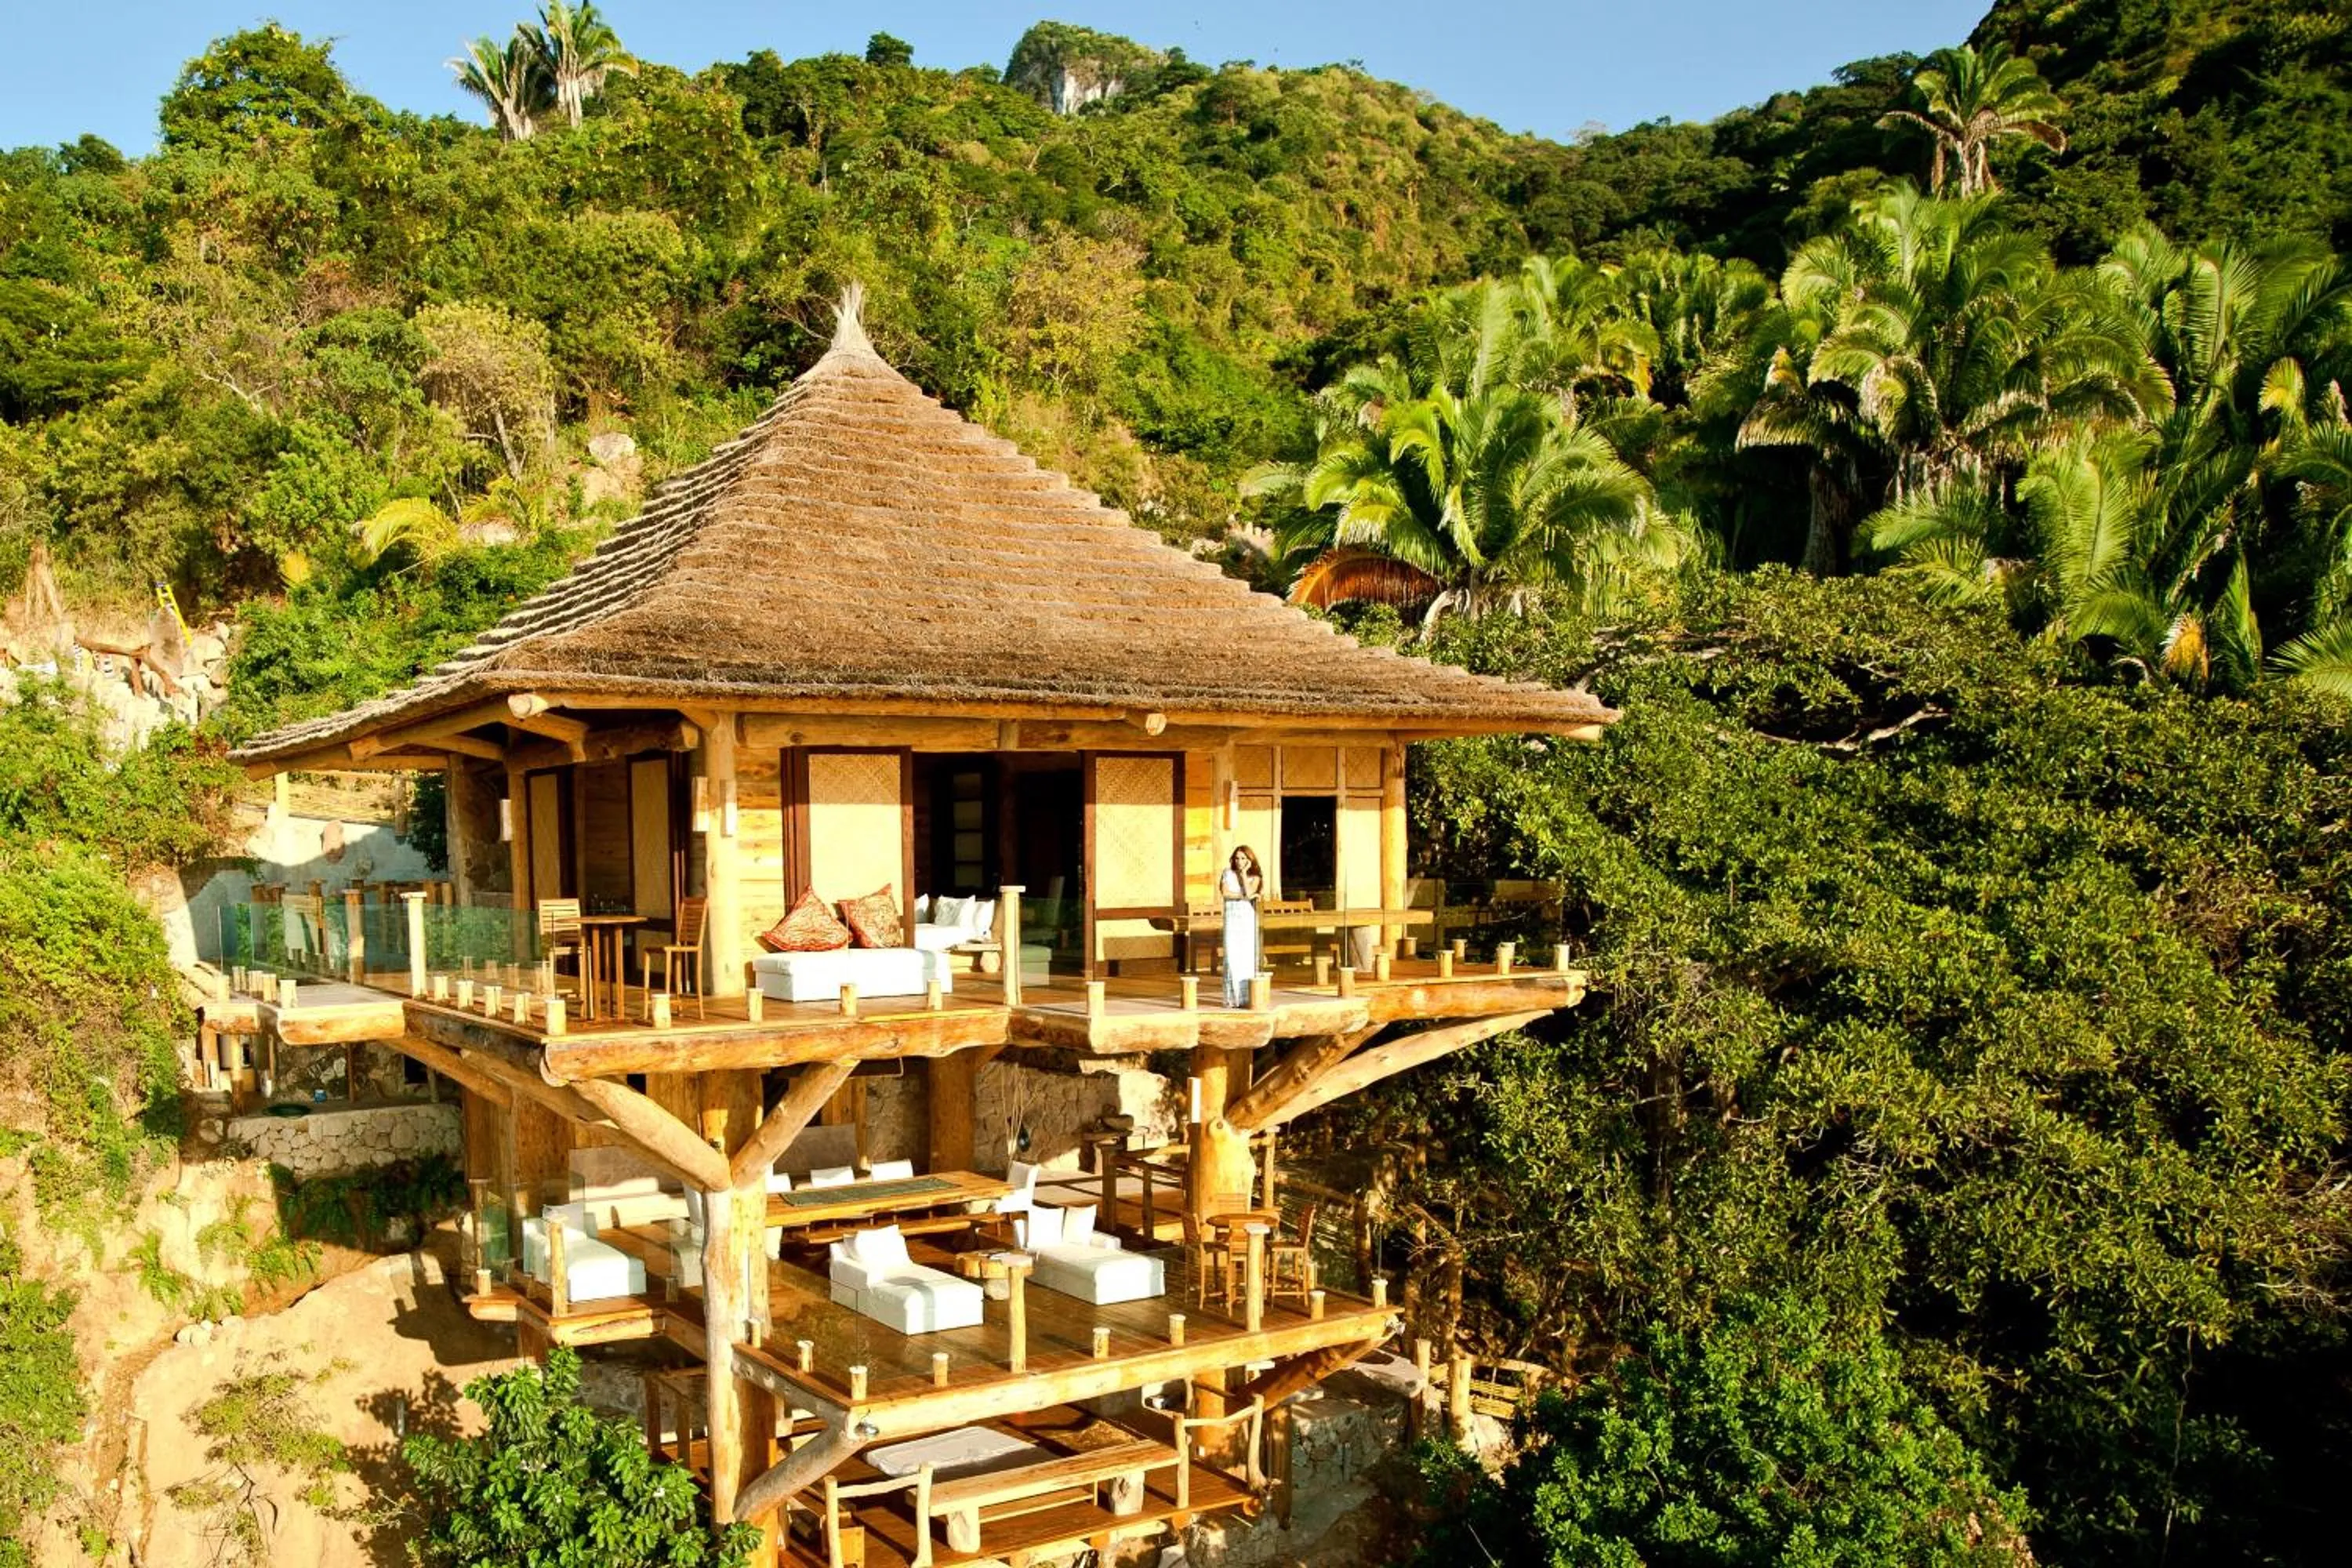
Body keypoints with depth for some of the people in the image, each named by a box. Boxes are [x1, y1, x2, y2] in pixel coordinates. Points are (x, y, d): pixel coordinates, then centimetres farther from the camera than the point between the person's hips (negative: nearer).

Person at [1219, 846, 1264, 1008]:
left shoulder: (1254, 877, 6)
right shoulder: (1228, 874, 8)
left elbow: (1249, 892, -12)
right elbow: (1224, 893, -6)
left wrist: (1244, 873, -6)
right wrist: (1243, 896, -12)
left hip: (1248, 918, 0)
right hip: (1232, 919, 0)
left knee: (1248, 956, -4)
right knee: (1232, 956, -5)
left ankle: (1248, 996, -1)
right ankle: (1232, 997, -3)